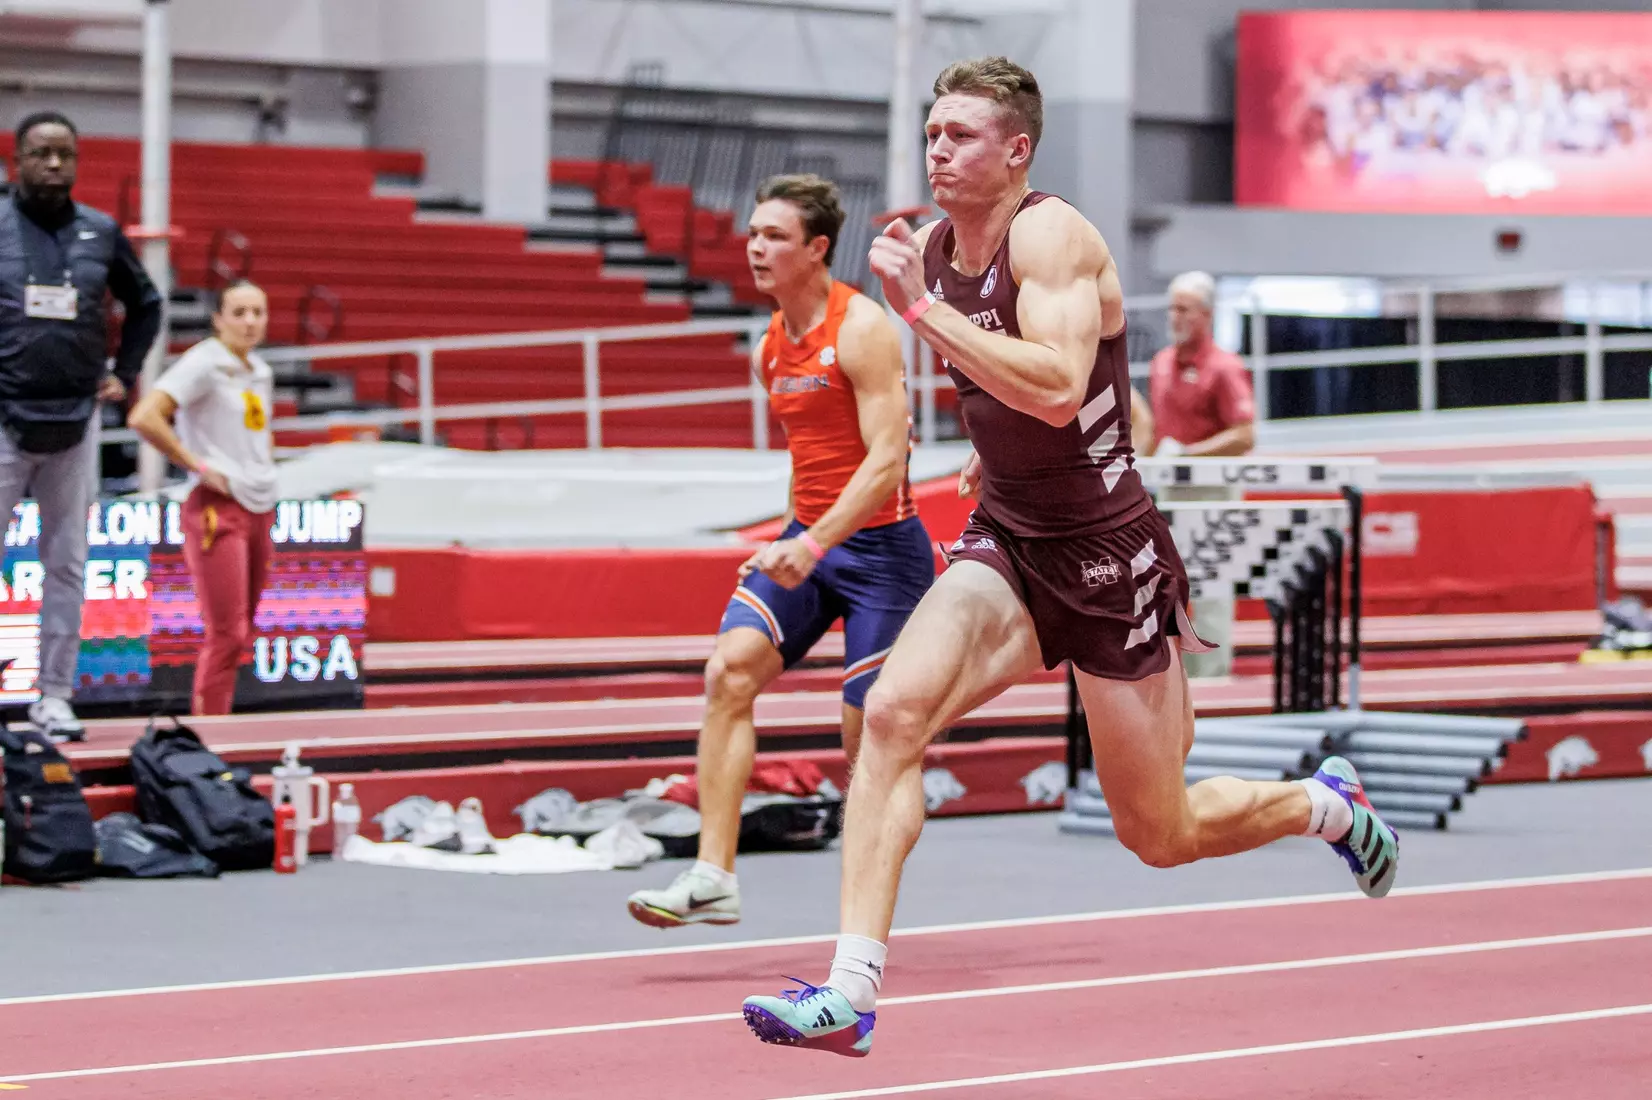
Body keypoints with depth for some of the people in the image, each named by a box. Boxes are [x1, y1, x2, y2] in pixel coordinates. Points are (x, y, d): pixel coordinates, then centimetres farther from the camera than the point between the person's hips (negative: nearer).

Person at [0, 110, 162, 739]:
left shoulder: (101, 234, 7)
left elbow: (145, 304, 22)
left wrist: (125, 373, 12)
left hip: (74, 425, 3)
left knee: (68, 567, 6)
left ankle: (54, 697, 12)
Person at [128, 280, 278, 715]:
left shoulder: (260, 371, 15)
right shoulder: (204, 364, -9)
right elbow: (144, 418, -22)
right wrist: (198, 466, -17)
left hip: (259, 510, 8)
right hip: (217, 511, -8)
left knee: (241, 631, 10)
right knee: (226, 633, -12)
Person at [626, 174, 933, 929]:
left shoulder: (861, 328, -14)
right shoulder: (770, 348, 10)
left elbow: (887, 458, -21)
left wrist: (817, 541, -30)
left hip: (879, 544, -7)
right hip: (805, 540, 7)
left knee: (868, 735, -1)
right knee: (730, 668, -15)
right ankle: (713, 877, -18)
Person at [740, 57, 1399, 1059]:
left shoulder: (1052, 234, -18)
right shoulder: (934, 247, 5)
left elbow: (1058, 389, -35)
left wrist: (922, 308, -34)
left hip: (1106, 554, -6)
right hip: (1005, 545, 6)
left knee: (1161, 834, 4)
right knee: (894, 711, -21)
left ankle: (1328, 804, 36)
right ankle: (851, 992, -22)